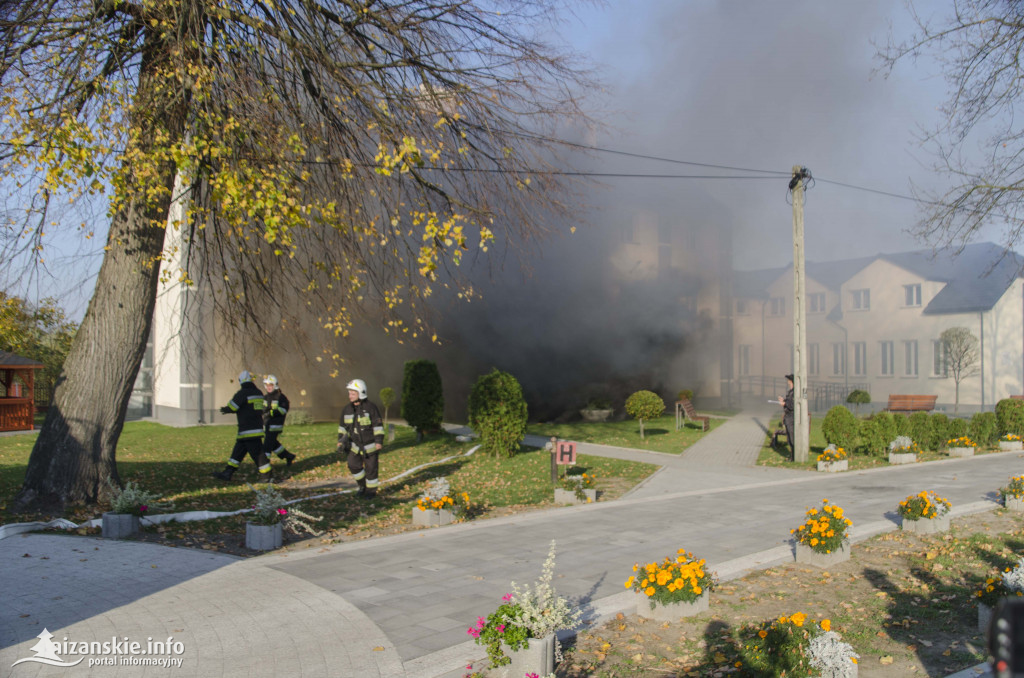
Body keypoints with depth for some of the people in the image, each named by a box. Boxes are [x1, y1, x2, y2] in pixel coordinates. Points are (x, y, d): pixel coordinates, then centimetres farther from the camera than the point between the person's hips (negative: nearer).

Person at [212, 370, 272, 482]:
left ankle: (266, 477, -2)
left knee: (257, 453, -4)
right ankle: (227, 473, 18)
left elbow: (231, 407, -12)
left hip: (248, 431, -8)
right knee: (238, 451, 14)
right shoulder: (259, 393, 10)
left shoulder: (242, 393, -14)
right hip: (257, 426, 8)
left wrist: (225, 409, 13)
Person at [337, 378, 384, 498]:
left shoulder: (371, 408, -13)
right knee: (354, 465, -2)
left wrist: (379, 441, -16)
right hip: (355, 445, 5)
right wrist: (340, 441, 7)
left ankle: (371, 489, 19)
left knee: (370, 468, 2)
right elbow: (342, 426, 13)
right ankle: (362, 485, 21)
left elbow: (378, 425, -12)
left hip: (370, 445, -4)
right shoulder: (347, 409, 3)